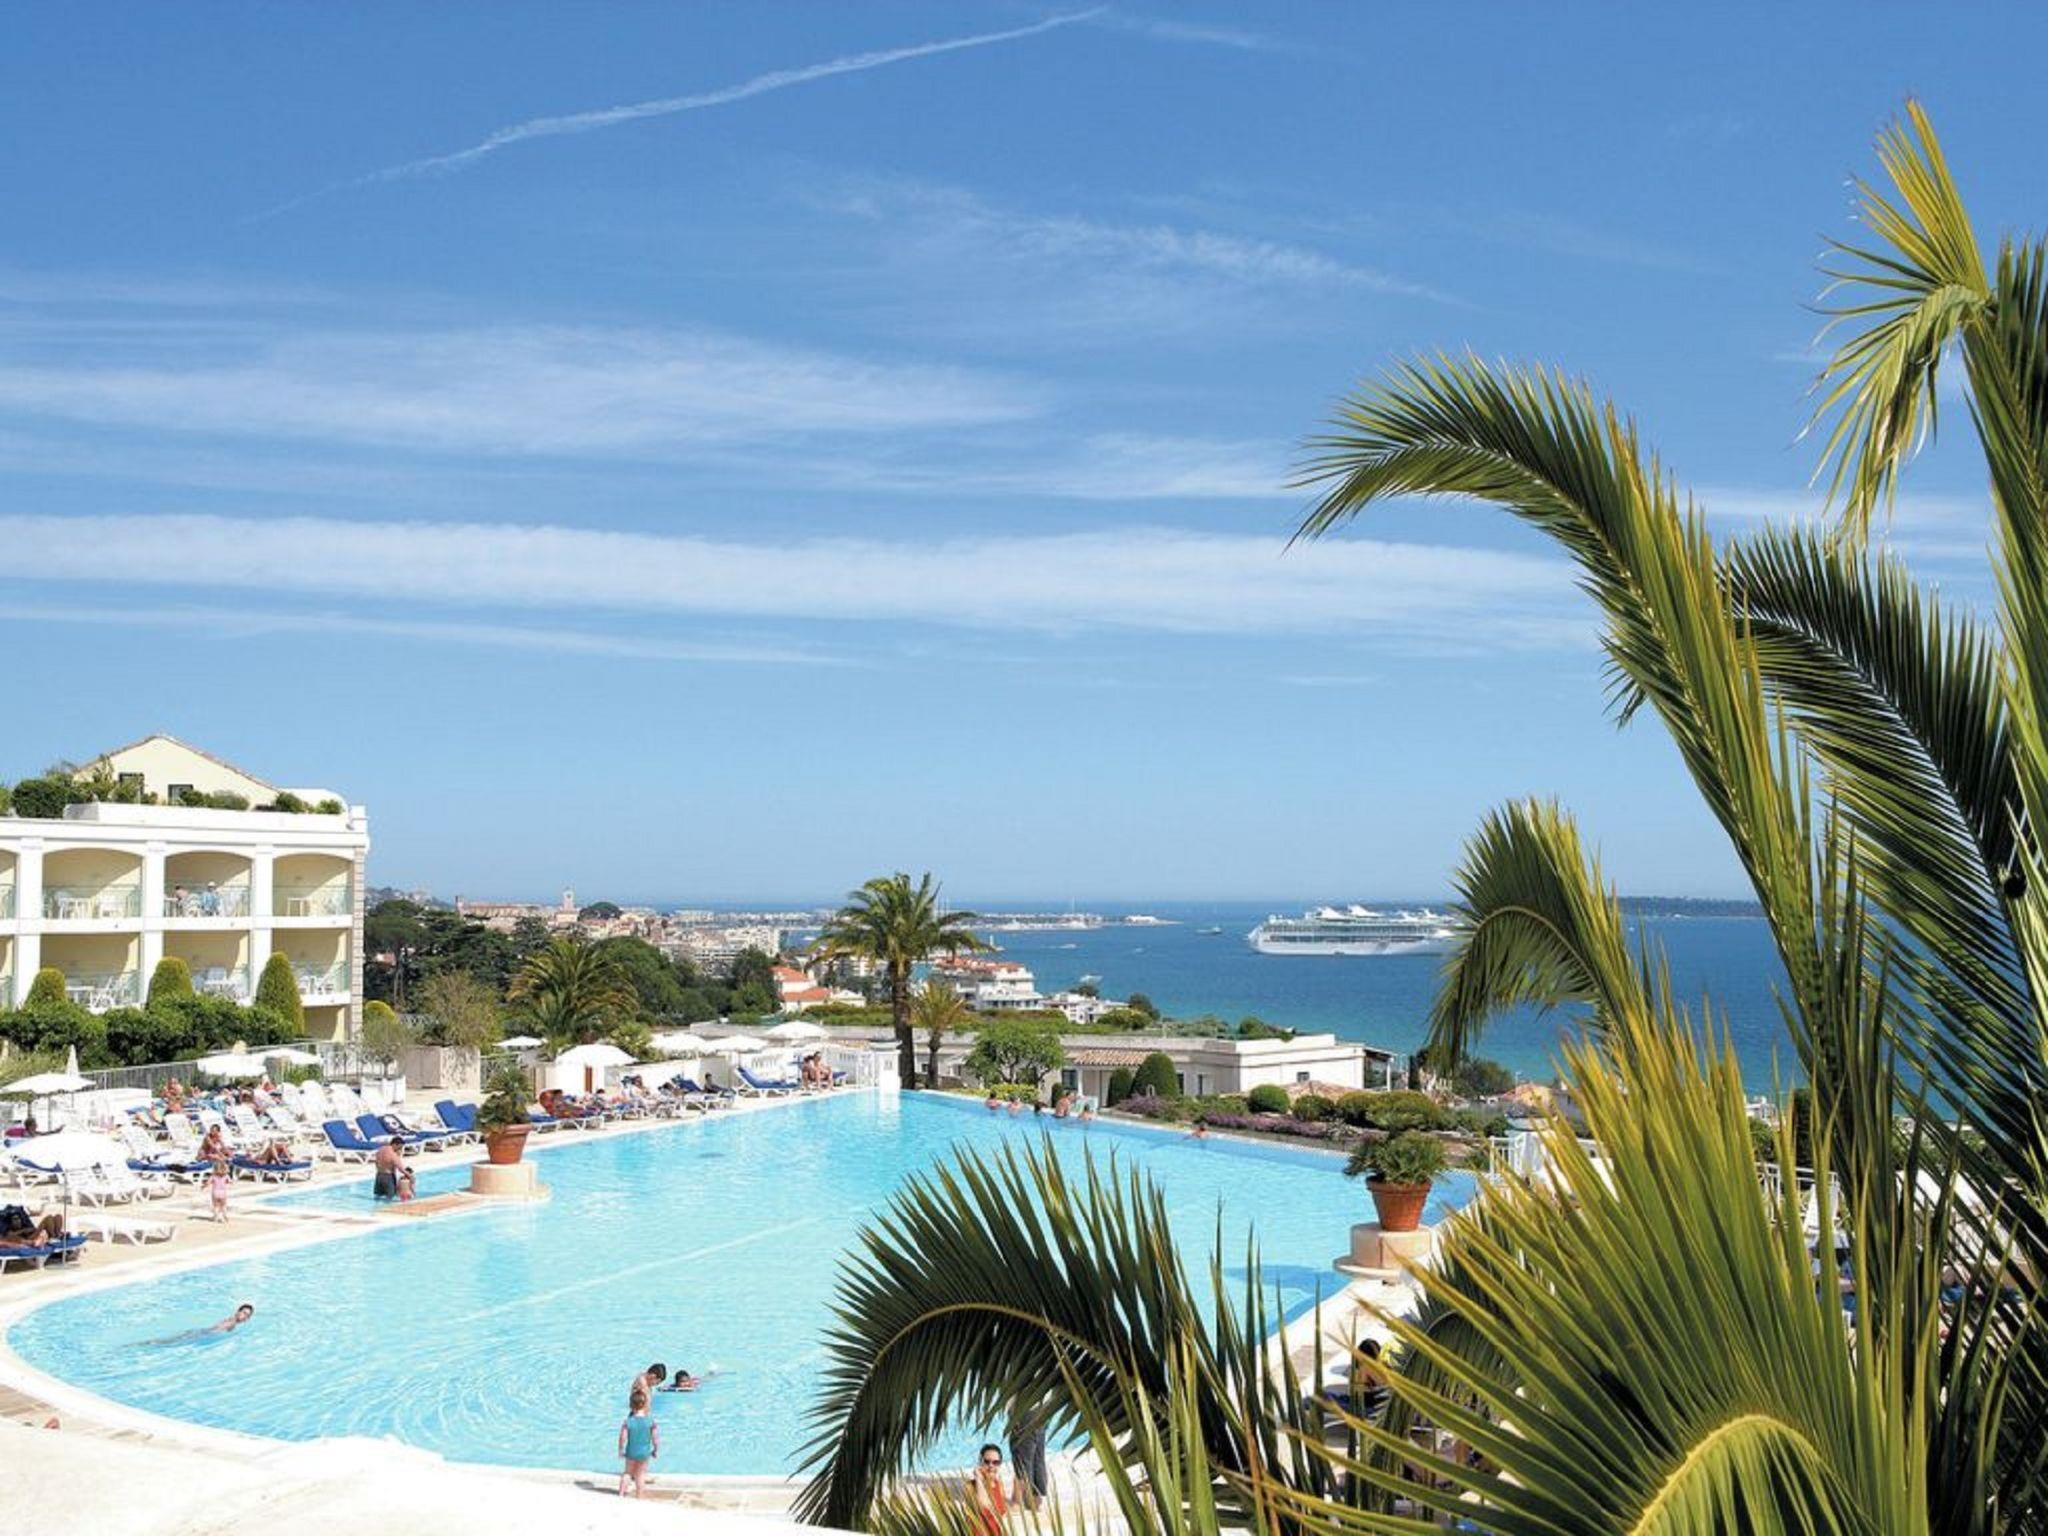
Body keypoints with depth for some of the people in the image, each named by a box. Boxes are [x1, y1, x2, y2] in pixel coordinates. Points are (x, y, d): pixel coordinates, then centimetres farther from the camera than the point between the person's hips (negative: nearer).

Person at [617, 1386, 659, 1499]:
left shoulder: (628, 1421, -15)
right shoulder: (651, 1421, -14)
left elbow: (623, 1438, -13)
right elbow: (656, 1438, -11)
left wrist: (621, 1450, 3)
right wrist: (656, 1450, 5)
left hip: (631, 1453, 0)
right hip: (644, 1453, 0)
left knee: (627, 1473, 23)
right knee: (640, 1475, 17)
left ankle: (621, 1494, 21)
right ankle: (639, 1497, 24)